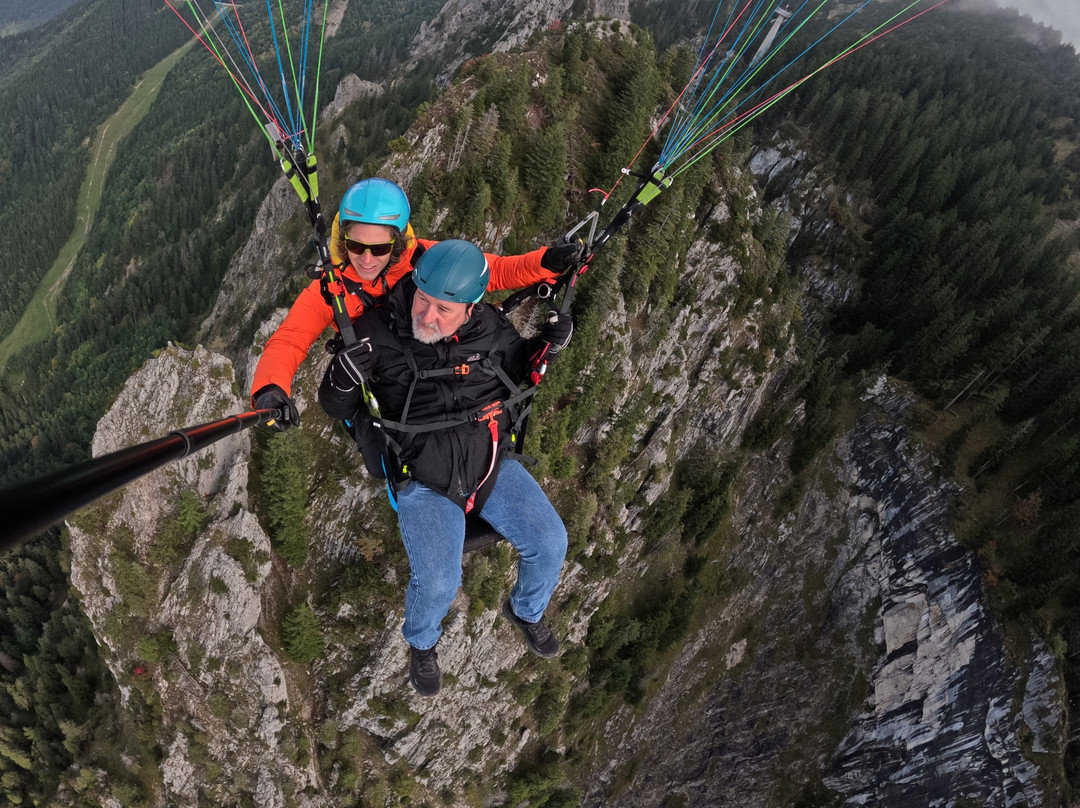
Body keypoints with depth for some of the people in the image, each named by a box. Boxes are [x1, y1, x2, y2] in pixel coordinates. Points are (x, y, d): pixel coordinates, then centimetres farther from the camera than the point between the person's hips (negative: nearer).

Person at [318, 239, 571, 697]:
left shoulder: (491, 329, -6)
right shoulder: (378, 333, -13)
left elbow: (517, 370, 15)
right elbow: (335, 408, -3)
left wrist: (546, 346, -6)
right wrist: (346, 375, -26)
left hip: (493, 466, 3)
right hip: (423, 483, -3)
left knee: (549, 543, -7)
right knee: (437, 583, -19)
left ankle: (526, 610, 30)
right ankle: (421, 643, 20)